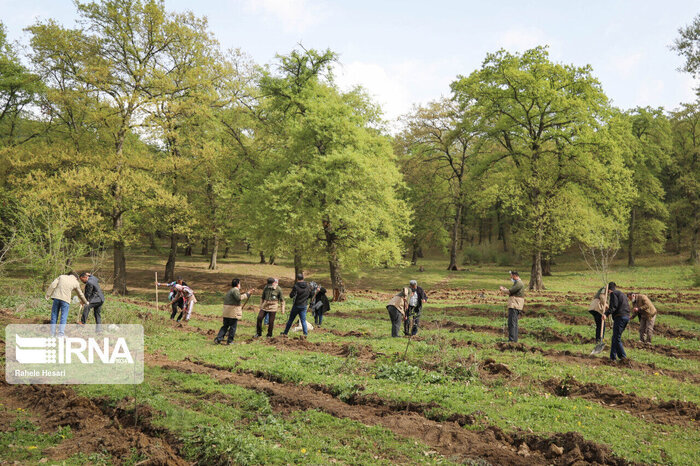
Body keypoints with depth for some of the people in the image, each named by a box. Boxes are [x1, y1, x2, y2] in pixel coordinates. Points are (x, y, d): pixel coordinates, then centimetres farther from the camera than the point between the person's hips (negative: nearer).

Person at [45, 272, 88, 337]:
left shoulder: (61, 276, 14)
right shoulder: (76, 282, 11)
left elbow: (53, 285, 2)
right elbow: (80, 294, 22)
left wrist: (48, 295, 4)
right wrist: (85, 302, 36)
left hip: (56, 297, 2)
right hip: (65, 300, -2)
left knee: (54, 316, 10)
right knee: (63, 318, 3)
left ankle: (52, 334, 12)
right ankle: (61, 335, -3)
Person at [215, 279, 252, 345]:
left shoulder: (230, 290, 20)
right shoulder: (235, 290, -11)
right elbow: (239, 297, -25)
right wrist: (247, 294, -16)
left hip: (226, 311, 9)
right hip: (233, 311, -9)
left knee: (225, 326, 13)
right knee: (233, 326, 3)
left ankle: (218, 339, 5)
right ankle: (229, 341, 7)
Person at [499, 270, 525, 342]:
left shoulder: (519, 283, -13)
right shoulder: (517, 283, 21)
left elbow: (510, 291, -17)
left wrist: (503, 289, 0)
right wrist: (505, 289, 16)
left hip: (514, 306, -11)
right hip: (514, 306, 11)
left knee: (512, 323, -13)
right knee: (514, 323, 14)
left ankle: (512, 340, -15)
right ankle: (514, 339, 19)